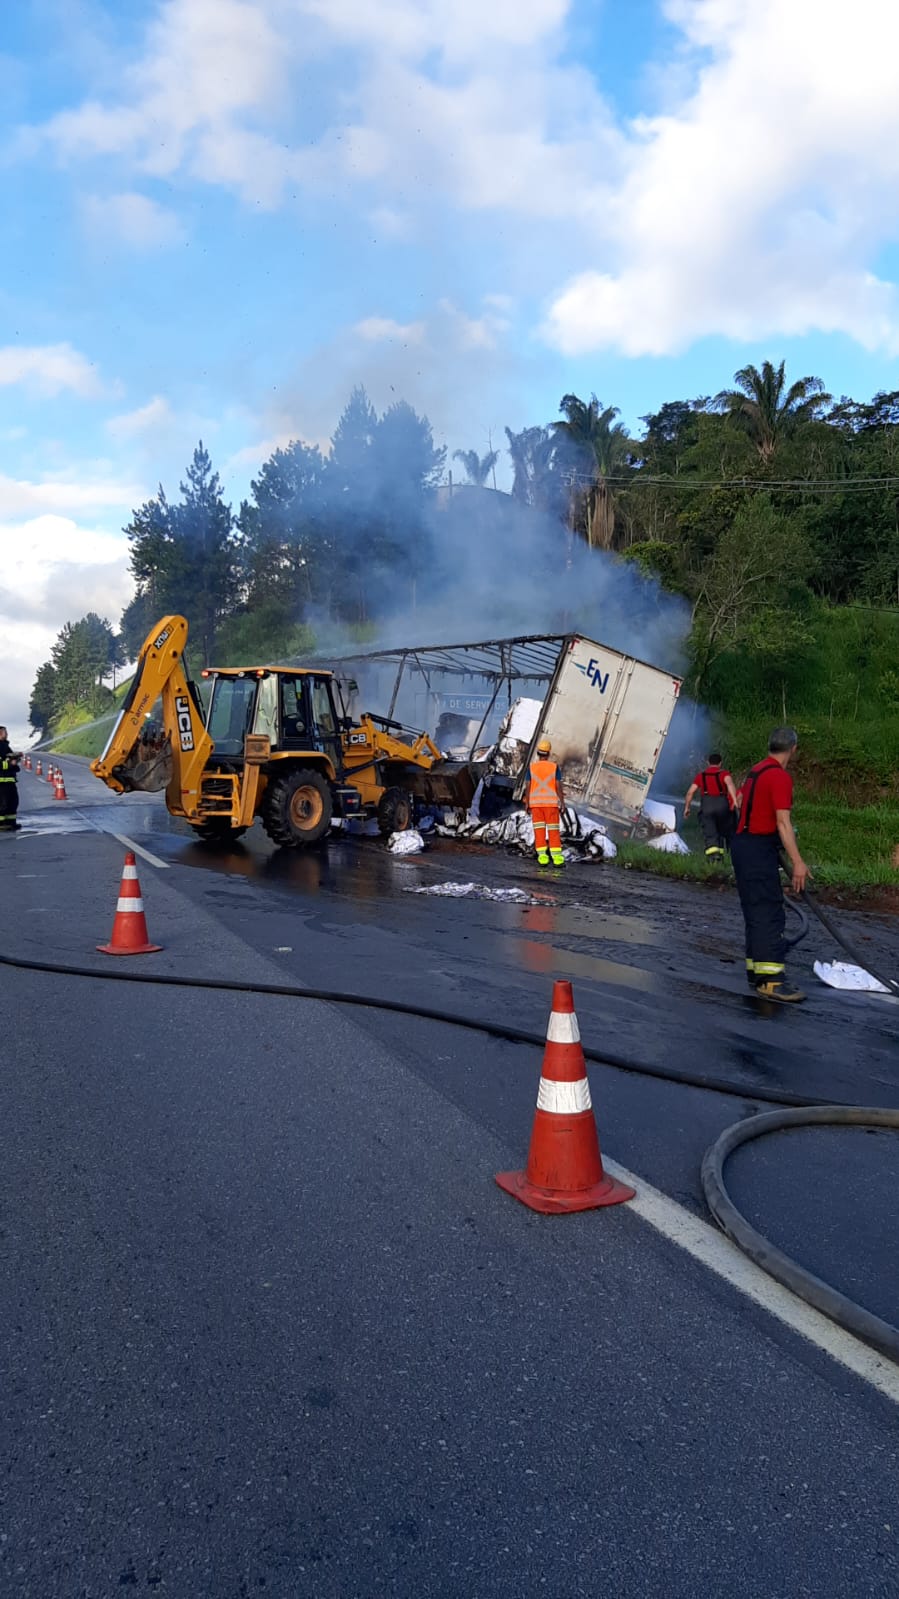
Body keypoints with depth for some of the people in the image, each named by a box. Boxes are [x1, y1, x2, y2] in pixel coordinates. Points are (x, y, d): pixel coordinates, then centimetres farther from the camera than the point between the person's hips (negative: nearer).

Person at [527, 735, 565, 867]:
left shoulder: (532, 767, -1)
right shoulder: (554, 767, -3)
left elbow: (528, 786, -2)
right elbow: (558, 786, -7)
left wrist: (527, 804, 4)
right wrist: (562, 803, -2)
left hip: (535, 802, 1)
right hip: (551, 802, -1)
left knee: (539, 830, 2)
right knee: (553, 830, 1)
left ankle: (542, 857, -6)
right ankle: (557, 857, -6)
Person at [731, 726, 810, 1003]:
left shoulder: (756, 771, 15)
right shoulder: (780, 776, -14)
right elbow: (783, 822, -21)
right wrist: (797, 862, -24)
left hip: (744, 844, 10)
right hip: (759, 848, -10)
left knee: (757, 912, 13)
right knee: (769, 912, -11)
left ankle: (757, 971, 18)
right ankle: (771, 979, -14)